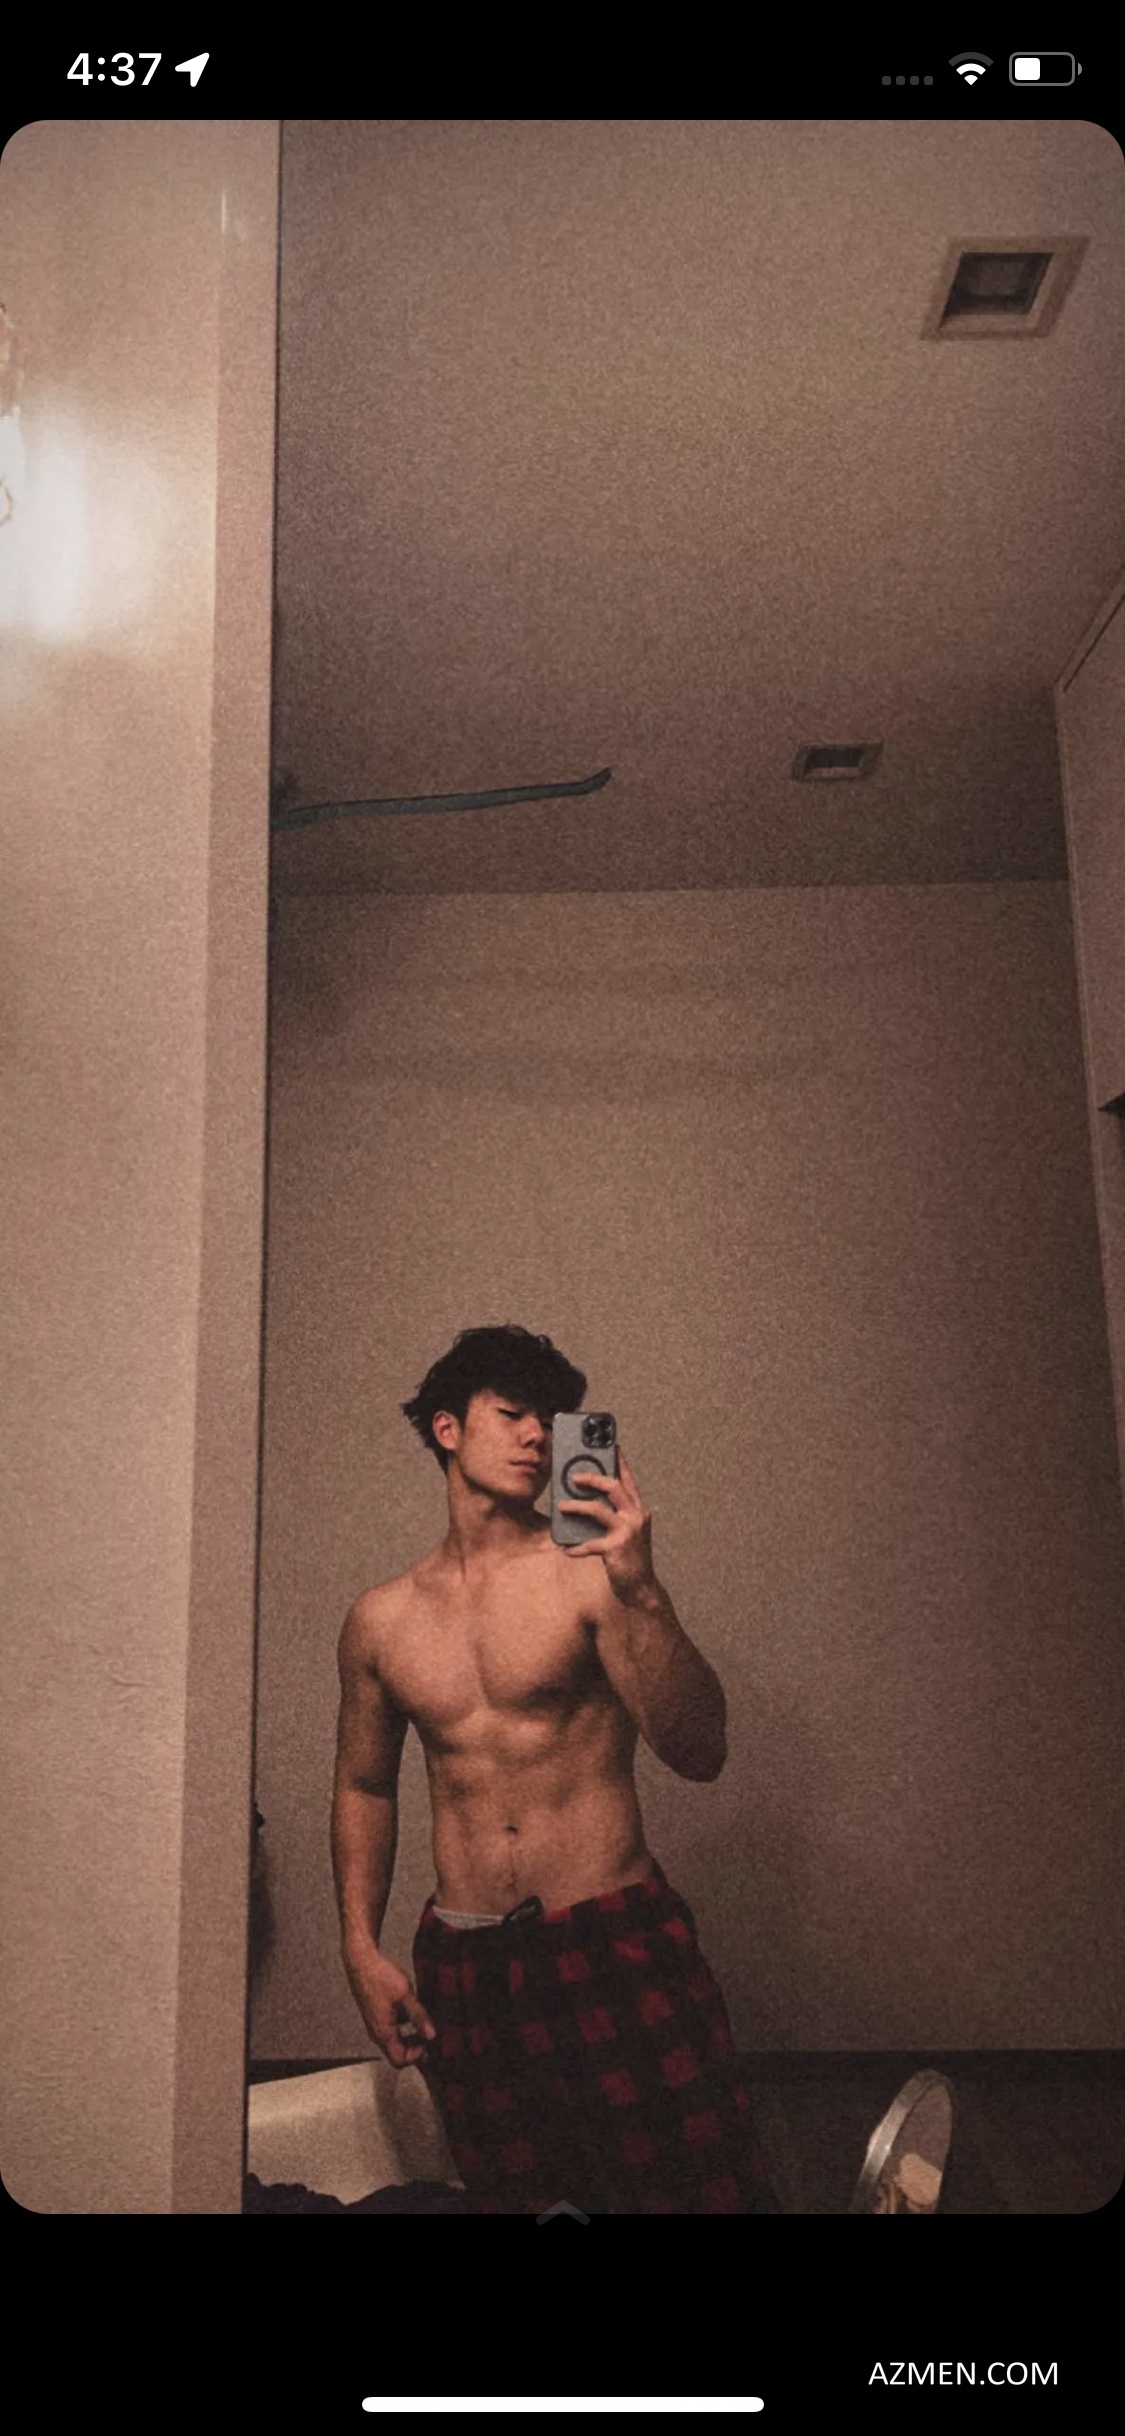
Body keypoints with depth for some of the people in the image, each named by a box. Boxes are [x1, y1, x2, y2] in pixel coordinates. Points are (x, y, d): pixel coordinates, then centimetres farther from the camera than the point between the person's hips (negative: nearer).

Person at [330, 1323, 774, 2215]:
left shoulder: (589, 1569, -7)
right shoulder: (380, 1620, 4)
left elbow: (700, 1755, -16)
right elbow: (364, 1789, 18)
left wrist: (640, 1590, -28)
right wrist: (362, 1947, 8)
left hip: (616, 1943, -3)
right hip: (462, 1969, 3)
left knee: (696, 2190, -4)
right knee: (516, 2198, 12)